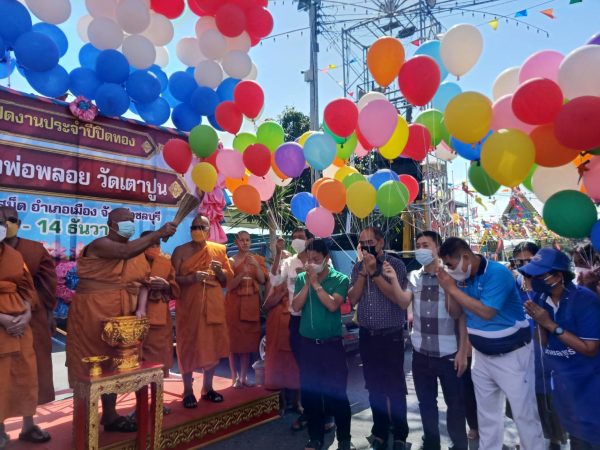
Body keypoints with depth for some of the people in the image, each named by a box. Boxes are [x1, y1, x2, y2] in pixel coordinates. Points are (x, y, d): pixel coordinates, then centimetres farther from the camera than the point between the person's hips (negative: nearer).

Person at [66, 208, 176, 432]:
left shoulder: (137, 251, 9)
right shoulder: (100, 244, -12)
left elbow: (143, 284, 6)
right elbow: (124, 252, -33)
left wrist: (139, 310, -10)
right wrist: (159, 233, -36)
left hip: (123, 315, 7)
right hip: (94, 313, -6)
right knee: (93, 365, 1)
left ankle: (109, 414, 23)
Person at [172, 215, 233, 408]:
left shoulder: (219, 250, 8)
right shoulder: (180, 251, 0)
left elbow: (228, 280, 9)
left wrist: (219, 271, -12)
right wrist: (192, 278, -21)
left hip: (214, 306, 3)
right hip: (189, 306, -3)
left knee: (213, 345, 7)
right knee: (189, 346, 1)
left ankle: (207, 388, 23)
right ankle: (188, 391, 14)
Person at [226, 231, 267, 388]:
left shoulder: (258, 259, 7)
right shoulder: (231, 261, -1)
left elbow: (262, 280, -3)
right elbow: (229, 286, -8)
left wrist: (256, 265, -17)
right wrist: (242, 274, -23)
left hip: (251, 304, 2)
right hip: (235, 304, -2)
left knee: (248, 340, 6)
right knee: (234, 340, 0)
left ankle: (244, 376, 17)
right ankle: (235, 377, 12)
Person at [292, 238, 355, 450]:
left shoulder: (340, 279, -6)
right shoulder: (301, 278, 3)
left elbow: (332, 305, -19)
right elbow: (296, 307, -6)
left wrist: (316, 283, -17)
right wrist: (307, 283, -14)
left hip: (332, 344, -3)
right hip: (308, 343, 3)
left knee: (337, 392, 3)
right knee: (309, 392, 12)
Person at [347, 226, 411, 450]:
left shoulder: (395, 264, -9)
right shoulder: (358, 267, 4)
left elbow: (399, 299, -17)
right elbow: (353, 299, -4)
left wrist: (374, 273, -19)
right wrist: (364, 271, -13)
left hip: (391, 335, -4)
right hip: (367, 335, 4)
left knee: (395, 386, 6)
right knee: (374, 386, 14)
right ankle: (380, 431, 31)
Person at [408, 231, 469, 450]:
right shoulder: (413, 277, 5)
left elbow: (460, 315, -6)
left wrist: (462, 351, -9)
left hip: (448, 353, -3)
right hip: (421, 353, 3)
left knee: (455, 404, 11)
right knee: (426, 403, 16)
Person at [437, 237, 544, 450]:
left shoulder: (497, 273, -23)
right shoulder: (462, 277, -3)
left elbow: (486, 312, -30)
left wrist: (452, 288, -27)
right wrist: (448, 287, -15)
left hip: (512, 354, -6)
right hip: (481, 354, 7)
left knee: (524, 412, 6)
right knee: (486, 413, 18)